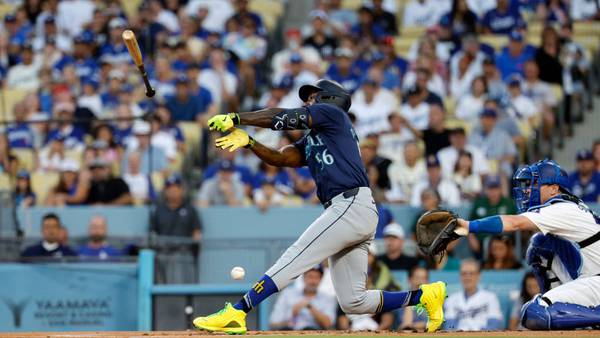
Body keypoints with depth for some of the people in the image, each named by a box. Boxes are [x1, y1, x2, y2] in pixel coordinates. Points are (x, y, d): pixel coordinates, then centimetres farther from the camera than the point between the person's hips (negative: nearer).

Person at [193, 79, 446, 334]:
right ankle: (425, 295, 9)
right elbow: (281, 158, 14)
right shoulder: (310, 143, 28)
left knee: (292, 260, -15)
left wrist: (235, 119, 1)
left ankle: (236, 313, -21)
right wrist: (248, 142, -1)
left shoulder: (333, 113, 6)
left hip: (351, 205, -9)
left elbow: (285, 117, -2)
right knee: (353, 302, 5)